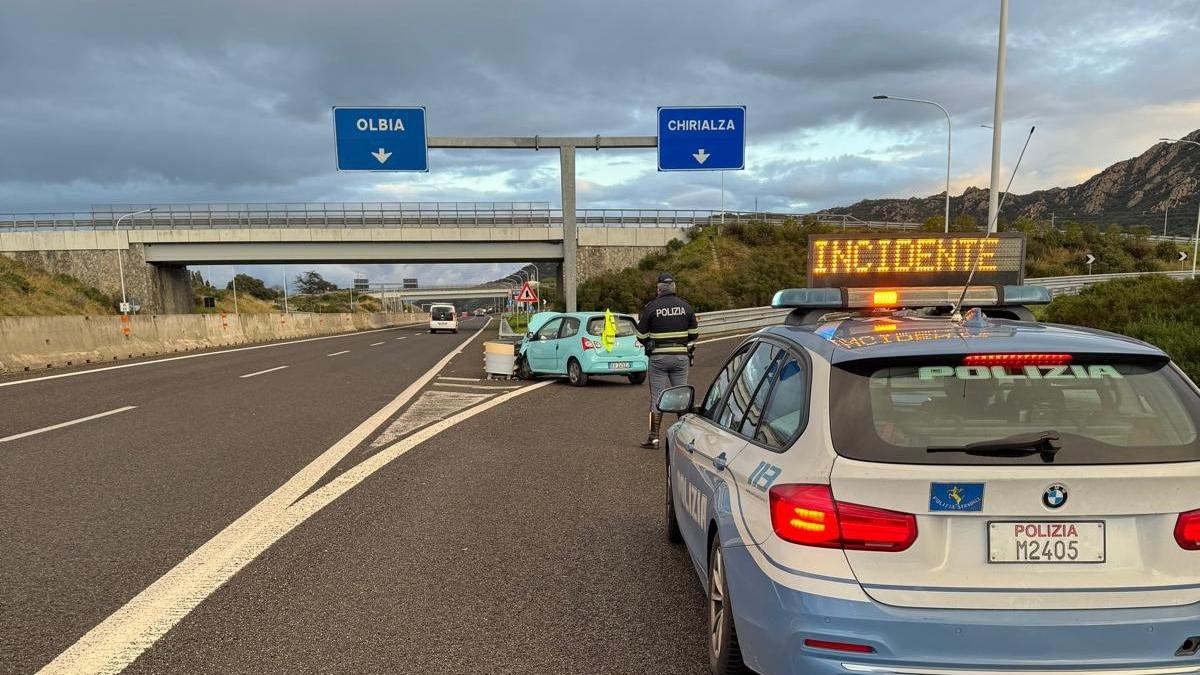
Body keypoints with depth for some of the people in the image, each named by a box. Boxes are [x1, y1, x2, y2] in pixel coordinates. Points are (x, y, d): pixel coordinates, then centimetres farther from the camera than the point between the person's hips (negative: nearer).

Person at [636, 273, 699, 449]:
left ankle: (654, 437, 1)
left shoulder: (651, 307, -6)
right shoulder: (685, 306, 2)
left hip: (658, 357, -2)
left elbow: (641, 335, -3)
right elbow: (694, 333, 7)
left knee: (657, 397, 2)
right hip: (681, 357, 2)